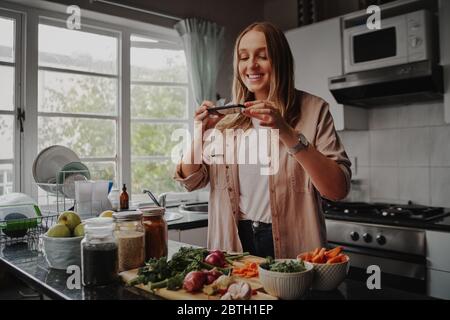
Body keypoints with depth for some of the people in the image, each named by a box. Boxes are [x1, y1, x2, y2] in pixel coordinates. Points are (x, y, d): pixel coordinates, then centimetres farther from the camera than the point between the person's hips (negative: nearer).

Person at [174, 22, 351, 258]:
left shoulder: (312, 109, -6)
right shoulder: (228, 117, 4)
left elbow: (338, 190, -17)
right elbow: (190, 180, 3)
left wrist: (287, 133, -28)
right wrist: (202, 134, -16)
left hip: (289, 246, -2)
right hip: (234, 242, 3)